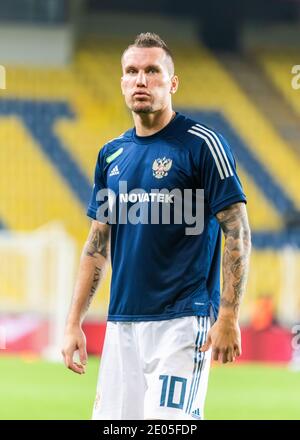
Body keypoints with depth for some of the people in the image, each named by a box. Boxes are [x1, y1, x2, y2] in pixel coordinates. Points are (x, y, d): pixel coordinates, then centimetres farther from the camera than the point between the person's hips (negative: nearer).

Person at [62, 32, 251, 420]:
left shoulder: (202, 144, -5)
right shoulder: (111, 155, 14)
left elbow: (237, 232, -8)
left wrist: (228, 318, -14)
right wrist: (73, 323, 13)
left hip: (182, 322, -6)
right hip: (121, 325, 6)